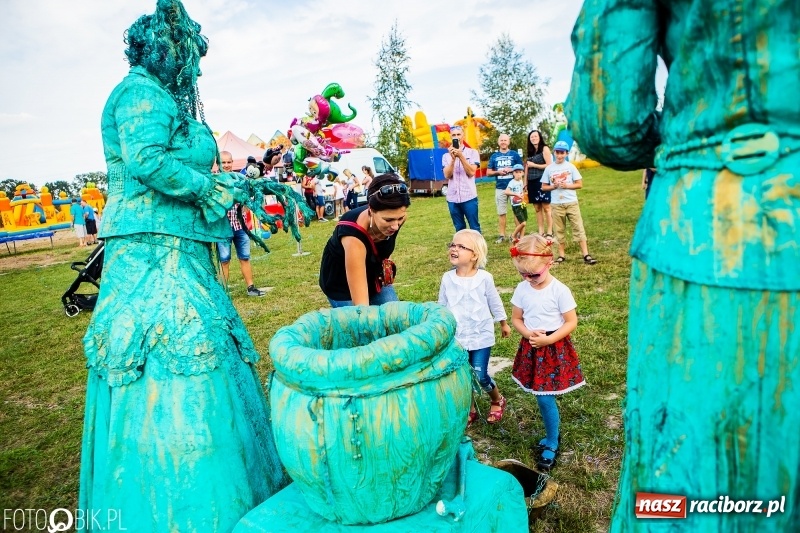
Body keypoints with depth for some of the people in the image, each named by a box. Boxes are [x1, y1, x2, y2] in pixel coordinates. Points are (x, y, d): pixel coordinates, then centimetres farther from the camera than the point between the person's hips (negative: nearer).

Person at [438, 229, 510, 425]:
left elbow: (495, 302, 3)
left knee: (480, 376, -1)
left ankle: (498, 400, 31)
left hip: (480, 336, -2)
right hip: (457, 337, 3)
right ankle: (470, 410, 33)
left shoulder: (484, 278, -11)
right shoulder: (447, 278, -6)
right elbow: (442, 306, 5)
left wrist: (504, 324, 13)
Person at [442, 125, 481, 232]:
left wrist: (461, 156, -14)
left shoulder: (472, 152, 3)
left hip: (469, 197, -2)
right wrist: (453, 159, -13)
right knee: (459, 228, 9)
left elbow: (471, 172, -8)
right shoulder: (446, 156, 9)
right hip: (452, 198, 2)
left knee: (474, 227, 2)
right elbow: (447, 175, -2)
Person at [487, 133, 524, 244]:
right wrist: (498, 172, -10)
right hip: (500, 188, 2)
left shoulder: (514, 154, 4)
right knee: (501, 213, 4)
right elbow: (488, 172, 8)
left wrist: (511, 170, -13)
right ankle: (502, 235, 11)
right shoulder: (494, 156, 9)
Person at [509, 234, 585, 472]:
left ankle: (552, 444, 19)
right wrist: (528, 334, -15)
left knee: (544, 397, -2)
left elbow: (571, 322, -11)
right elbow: (516, 319, 5)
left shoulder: (559, 291, -16)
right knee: (542, 396, 13)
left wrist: (548, 339, -21)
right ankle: (553, 433, 36)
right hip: (531, 348, 4)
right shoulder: (522, 289, -3)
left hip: (555, 349, -4)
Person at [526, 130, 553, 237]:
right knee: (537, 208, 7)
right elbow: (527, 168, 15)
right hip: (532, 183, 6)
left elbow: (549, 165, -10)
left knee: (546, 207, -5)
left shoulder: (545, 148, -1)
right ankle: (541, 232, 11)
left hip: (542, 181, -6)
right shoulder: (530, 151, 17)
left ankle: (549, 232, -1)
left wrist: (534, 165, -7)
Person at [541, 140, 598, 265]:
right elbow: (544, 187, 7)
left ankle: (586, 255, -3)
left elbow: (579, 184, 2)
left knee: (579, 228, -3)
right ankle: (562, 255, 15)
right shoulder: (549, 168, 4)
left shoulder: (570, 166, 2)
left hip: (572, 203, -1)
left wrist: (567, 186, -13)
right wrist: (553, 186, -11)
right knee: (560, 230, 7)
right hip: (556, 204, 1)